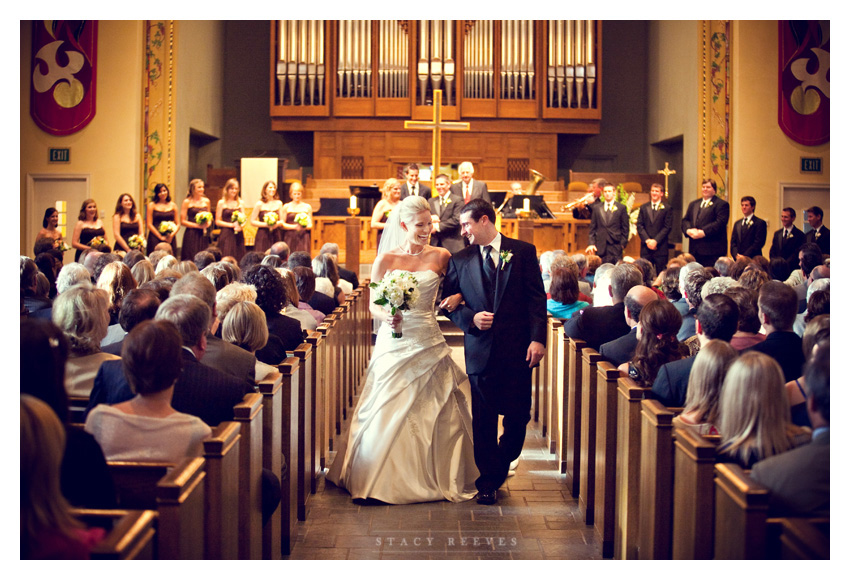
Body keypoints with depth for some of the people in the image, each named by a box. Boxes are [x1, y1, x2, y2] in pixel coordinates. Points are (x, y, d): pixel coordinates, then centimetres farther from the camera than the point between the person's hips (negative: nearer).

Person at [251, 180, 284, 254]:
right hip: (263, 236, -3)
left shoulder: (279, 203, 10)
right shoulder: (259, 204, -1)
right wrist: (266, 224, -12)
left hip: (276, 237, 3)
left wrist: (277, 223, -7)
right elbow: (252, 222, -2)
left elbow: (282, 221, 15)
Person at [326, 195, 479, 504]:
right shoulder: (385, 261, 2)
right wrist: (385, 316, -16)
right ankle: (384, 478, 12)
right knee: (388, 413, 0)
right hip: (393, 344, 0)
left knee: (432, 414, 2)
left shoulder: (440, 257, 3)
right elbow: (373, 304, 5)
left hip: (428, 344, 0)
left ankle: (433, 478, 15)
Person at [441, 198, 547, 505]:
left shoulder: (523, 252, 2)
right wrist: (470, 319, -10)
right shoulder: (460, 261, 7)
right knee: (483, 420, 5)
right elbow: (449, 302, 9)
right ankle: (488, 481, 16)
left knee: (518, 416, 4)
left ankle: (499, 466, 29)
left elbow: (537, 299, -1)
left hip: (518, 350, -1)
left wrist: (537, 338, -10)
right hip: (480, 350, 1)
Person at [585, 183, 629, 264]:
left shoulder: (621, 208, 6)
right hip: (600, 247, 2)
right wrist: (591, 243, 0)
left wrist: (623, 243, -3)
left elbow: (625, 228, 5)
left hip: (615, 246, -2)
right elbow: (592, 228, 11)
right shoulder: (596, 208, 12)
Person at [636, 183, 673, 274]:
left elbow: (667, 227, -3)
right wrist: (647, 240, -8)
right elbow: (639, 226, 6)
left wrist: (656, 241, -12)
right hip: (646, 247, 2)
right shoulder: (644, 208, 13)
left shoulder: (667, 209, 4)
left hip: (661, 247, -2)